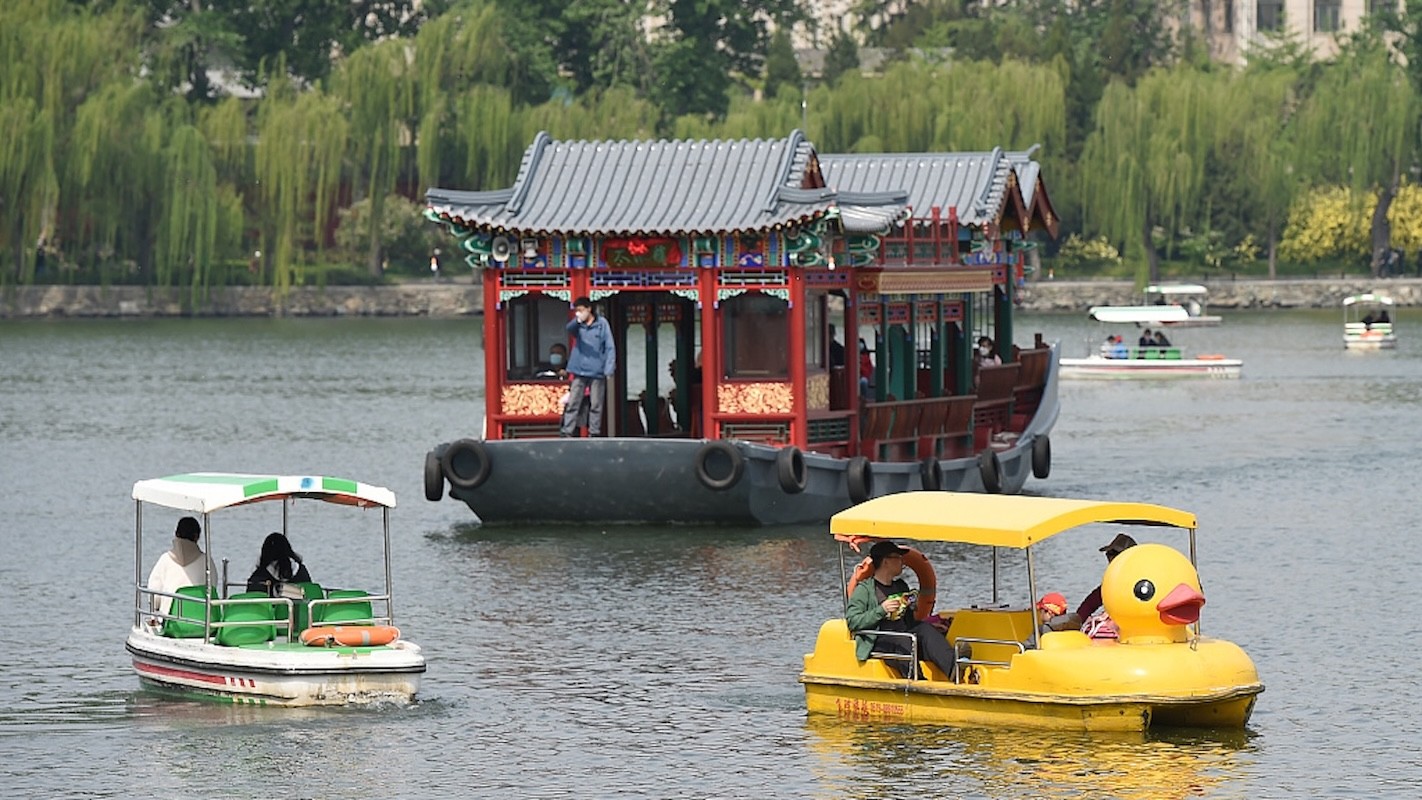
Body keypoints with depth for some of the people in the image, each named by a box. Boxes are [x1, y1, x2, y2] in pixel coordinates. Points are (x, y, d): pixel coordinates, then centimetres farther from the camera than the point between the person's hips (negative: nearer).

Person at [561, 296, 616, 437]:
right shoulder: (578, 325, 5)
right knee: (572, 403, -2)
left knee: (596, 405, 3)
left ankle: (594, 433, 9)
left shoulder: (602, 324, 0)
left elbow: (610, 347, -2)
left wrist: (609, 369, -10)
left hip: (597, 372, -2)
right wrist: (577, 321, -40)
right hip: (579, 371, 2)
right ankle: (566, 432, -2)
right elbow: (570, 328, -18)